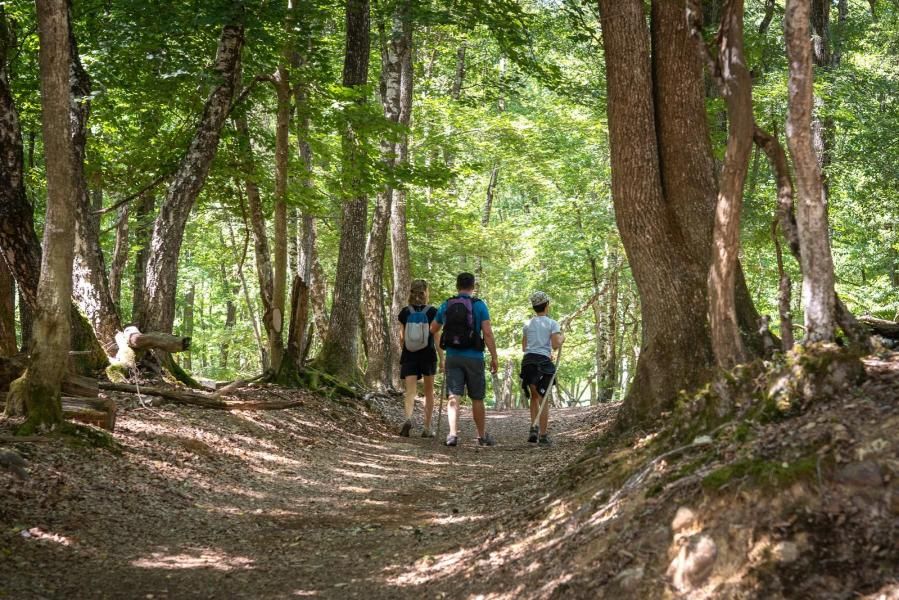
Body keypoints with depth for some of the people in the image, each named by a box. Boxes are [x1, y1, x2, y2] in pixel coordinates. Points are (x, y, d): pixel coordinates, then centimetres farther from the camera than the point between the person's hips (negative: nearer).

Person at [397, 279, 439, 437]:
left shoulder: (405, 312, 2)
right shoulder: (432, 312, -5)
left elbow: (402, 338, 6)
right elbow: (436, 336, -7)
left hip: (409, 356, 1)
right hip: (428, 355, -1)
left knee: (410, 391, -4)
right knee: (429, 392, 13)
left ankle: (408, 419, -32)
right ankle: (426, 428, 15)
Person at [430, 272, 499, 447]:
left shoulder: (446, 305, 6)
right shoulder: (479, 305, -4)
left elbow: (432, 330, 16)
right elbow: (487, 333, -12)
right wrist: (494, 357, -7)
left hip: (452, 357, 2)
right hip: (474, 358, -2)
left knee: (453, 397, -2)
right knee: (477, 399, 9)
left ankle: (453, 433, -18)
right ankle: (482, 436, 20)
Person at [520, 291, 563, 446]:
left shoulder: (528, 324, 13)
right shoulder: (552, 324, 0)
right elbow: (556, 345, -12)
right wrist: (562, 338, 10)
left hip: (528, 361, 4)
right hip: (543, 362, -4)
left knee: (534, 396, 19)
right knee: (543, 399, 2)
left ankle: (533, 427, 4)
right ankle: (543, 436, 2)